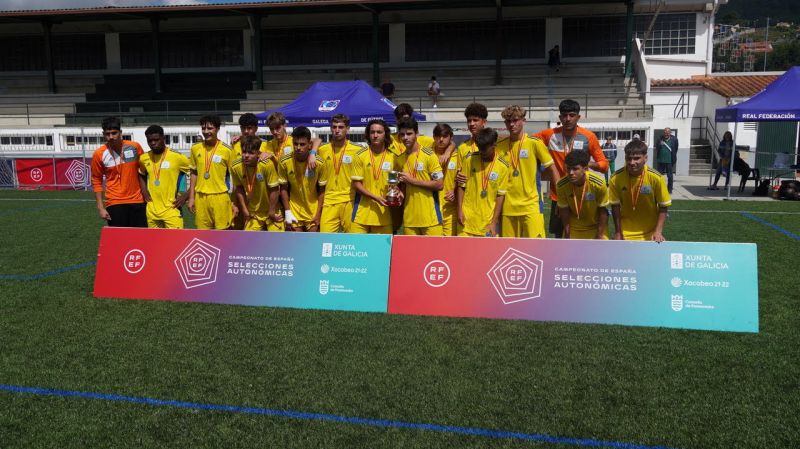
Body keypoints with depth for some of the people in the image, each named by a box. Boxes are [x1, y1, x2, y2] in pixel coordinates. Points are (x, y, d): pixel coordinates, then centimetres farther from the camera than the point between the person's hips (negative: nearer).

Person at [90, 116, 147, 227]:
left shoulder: (135, 147, -3)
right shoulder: (99, 154, -5)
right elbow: (96, 181, 3)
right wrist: (100, 207, -2)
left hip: (137, 201, 2)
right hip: (114, 203, -1)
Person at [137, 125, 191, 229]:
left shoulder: (177, 157, -10)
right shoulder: (144, 158, 6)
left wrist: (186, 195, -9)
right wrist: (144, 192, 13)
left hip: (171, 209, -5)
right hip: (152, 211, 5)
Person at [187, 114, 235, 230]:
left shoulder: (227, 150, -6)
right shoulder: (195, 148, 4)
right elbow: (193, 174, 13)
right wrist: (191, 197, 7)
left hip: (220, 197, -3)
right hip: (200, 197, 4)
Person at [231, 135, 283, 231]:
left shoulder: (267, 165, -28)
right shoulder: (235, 167, -16)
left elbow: (274, 190, -19)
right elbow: (239, 188, 1)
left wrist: (272, 211, -12)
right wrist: (244, 209, 1)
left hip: (271, 210, -3)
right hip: (253, 212, 3)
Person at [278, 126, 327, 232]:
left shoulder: (319, 163, -16)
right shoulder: (285, 162, -13)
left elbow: (322, 191, -7)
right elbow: (284, 189, -2)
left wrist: (318, 214, -9)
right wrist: (287, 212, -5)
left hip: (313, 211, -1)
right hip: (294, 211, 1)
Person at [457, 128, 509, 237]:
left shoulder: (502, 166, -5)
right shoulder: (470, 160, -3)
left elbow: (500, 195, -4)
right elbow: (461, 186, 3)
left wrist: (494, 221, -7)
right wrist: (460, 210, -5)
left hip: (489, 220, -1)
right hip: (467, 218, 1)